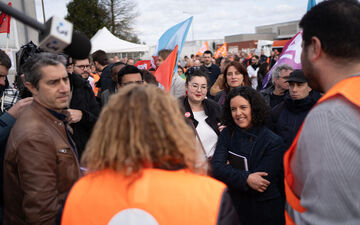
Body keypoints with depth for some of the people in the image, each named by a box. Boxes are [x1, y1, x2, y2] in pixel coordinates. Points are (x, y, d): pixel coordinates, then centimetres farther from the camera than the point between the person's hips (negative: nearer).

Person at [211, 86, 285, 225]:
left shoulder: (273, 142, -13)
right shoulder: (227, 134, -2)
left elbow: (261, 183, -19)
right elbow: (215, 168, -14)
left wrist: (228, 172, -13)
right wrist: (246, 178, -27)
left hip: (265, 214, -3)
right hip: (234, 208, 3)